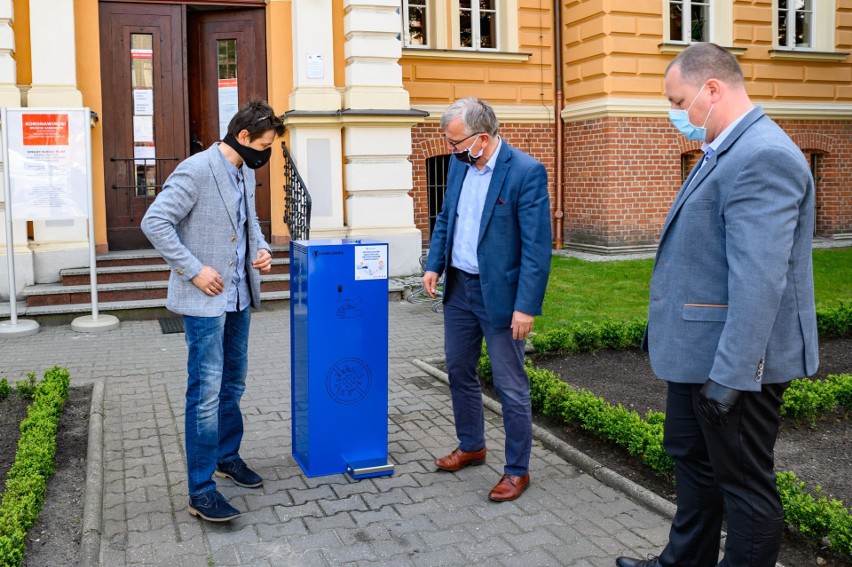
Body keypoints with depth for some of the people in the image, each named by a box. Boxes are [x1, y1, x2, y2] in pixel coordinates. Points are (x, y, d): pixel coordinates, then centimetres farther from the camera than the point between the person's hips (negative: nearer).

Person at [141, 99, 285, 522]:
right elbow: (155, 222, -18)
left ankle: (227, 456, 35)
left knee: (232, 384, 18)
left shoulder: (245, 172, 10)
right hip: (205, 299, -8)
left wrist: (261, 250, 6)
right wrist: (194, 269, -19)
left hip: (239, 297, 8)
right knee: (206, 393, -6)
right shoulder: (197, 169, -15)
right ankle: (201, 490, 2)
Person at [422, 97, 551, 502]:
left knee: (511, 386, 3)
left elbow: (537, 247, -18)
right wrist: (434, 265, 3)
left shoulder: (526, 172, -17)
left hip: (499, 294, -7)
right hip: (458, 287, 7)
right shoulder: (459, 165, 4)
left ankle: (517, 470, 18)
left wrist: (526, 306, -20)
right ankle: (471, 446, 38)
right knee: (459, 371, 19)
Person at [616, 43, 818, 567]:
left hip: (734, 361, -11)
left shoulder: (763, 156, -21)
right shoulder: (727, 151, 12)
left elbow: (760, 278, -27)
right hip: (699, 348, 11)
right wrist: (667, 330, 22)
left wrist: (730, 373, -26)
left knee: (744, 483, 6)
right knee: (691, 458, 23)